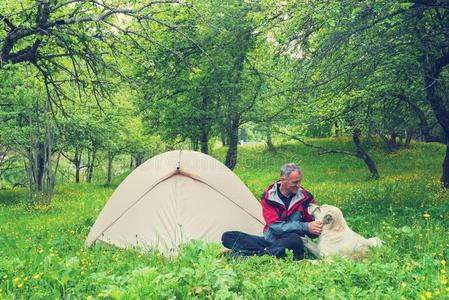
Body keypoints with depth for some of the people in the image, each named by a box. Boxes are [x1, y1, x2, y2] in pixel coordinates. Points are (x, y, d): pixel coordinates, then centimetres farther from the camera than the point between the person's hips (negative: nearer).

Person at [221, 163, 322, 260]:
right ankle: (266, 252, -31)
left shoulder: (306, 197, -5)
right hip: (270, 240, 2)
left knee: (295, 240, -40)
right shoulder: (269, 197, -6)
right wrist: (305, 227, -26)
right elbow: (274, 226, -17)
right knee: (227, 237, -13)